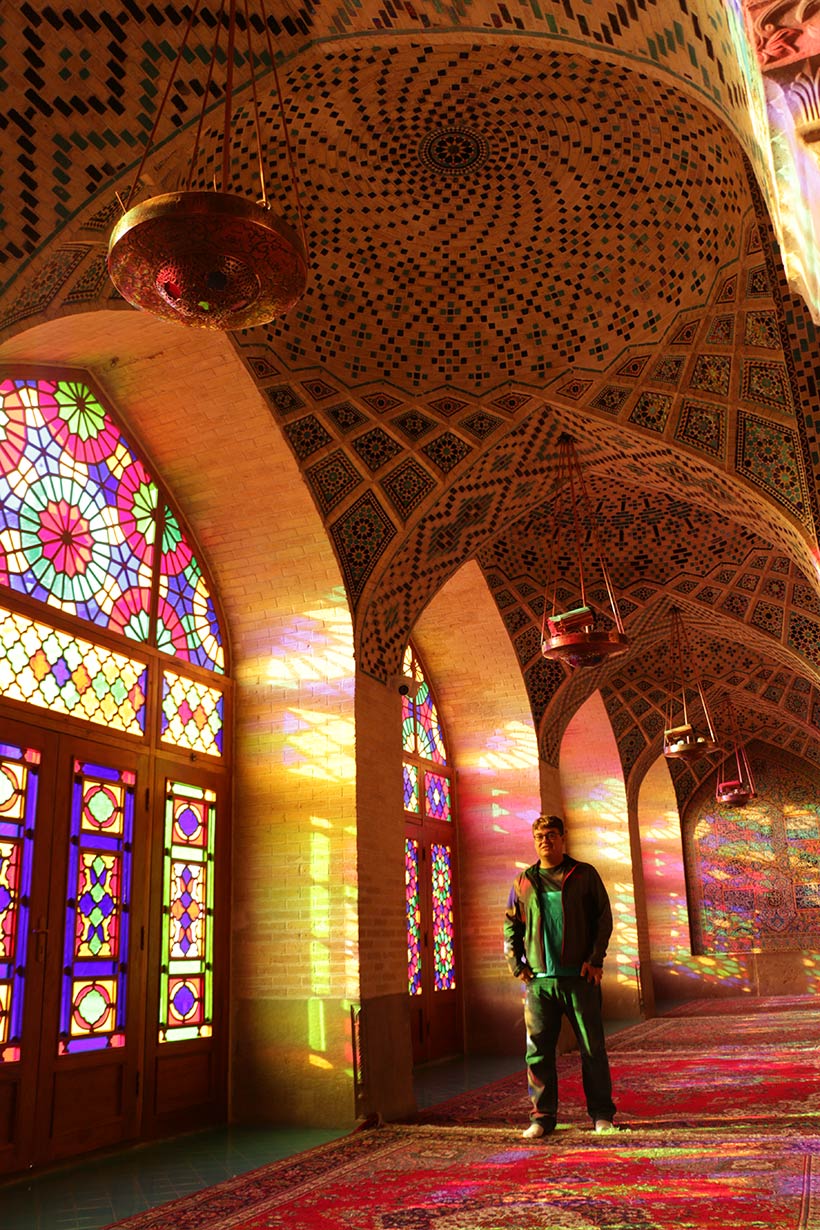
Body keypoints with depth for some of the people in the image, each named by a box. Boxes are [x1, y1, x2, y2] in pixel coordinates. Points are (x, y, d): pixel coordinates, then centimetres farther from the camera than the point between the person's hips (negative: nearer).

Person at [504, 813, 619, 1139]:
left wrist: (595, 959, -5)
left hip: (580, 977, -1)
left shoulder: (584, 875, 4)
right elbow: (510, 926, 15)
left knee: (593, 1048, 5)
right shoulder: (524, 882, 9)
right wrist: (516, 964, 4)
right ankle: (542, 1117, 14)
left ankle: (601, 1115, 18)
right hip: (539, 979, 2)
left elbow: (603, 917, 4)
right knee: (538, 1050, 3)